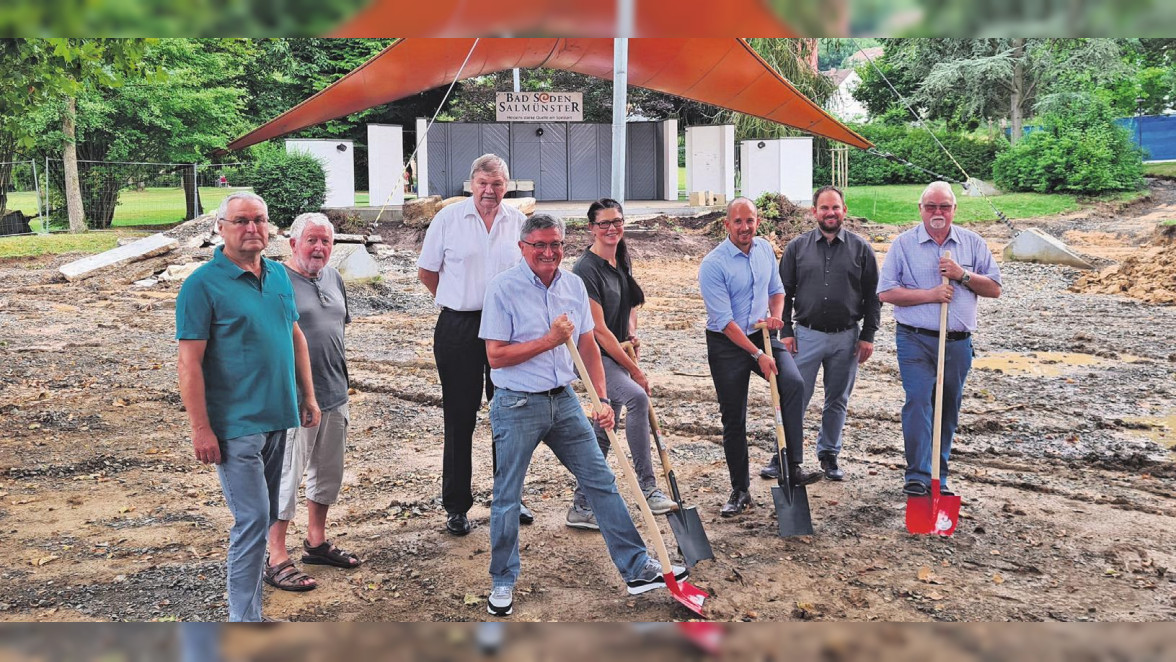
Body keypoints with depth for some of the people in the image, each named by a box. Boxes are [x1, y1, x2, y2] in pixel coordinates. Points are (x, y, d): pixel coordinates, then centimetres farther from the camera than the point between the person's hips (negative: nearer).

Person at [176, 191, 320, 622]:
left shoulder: (279, 276, 9)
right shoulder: (203, 285, -11)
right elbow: (190, 362, -13)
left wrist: (308, 397, 16)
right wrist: (201, 429, -16)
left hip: (279, 418, 7)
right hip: (236, 425, -7)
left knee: (266, 516, 14)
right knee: (253, 519, -7)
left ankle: (250, 604, 27)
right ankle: (244, 619, 4)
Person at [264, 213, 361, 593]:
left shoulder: (333, 277, 11)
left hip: (335, 396, 8)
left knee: (328, 473, 17)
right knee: (286, 477, -2)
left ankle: (316, 542, 33)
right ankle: (277, 560, 7)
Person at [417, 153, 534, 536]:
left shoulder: (518, 222, 4)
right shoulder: (448, 219, -2)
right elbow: (426, 271, 7)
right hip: (458, 329, -2)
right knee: (460, 419, 3)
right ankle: (456, 507, 13)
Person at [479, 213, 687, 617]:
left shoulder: (574, 285, 6)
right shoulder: (504, 288, -11)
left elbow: (588, 346, 10)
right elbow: (496, 356, -14)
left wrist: (602, 398, 3)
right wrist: (549, 340, -17)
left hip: (563, 401, 5)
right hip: (517, 406, -5)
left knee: (601, 482, 7)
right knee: (507, 498, 4)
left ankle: (637, 569, 16)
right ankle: (502, 583, 23)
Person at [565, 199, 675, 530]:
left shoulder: (621, 263, 9)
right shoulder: (586, 269, -16)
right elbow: (598, 329, -19)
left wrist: (632, 332, 7)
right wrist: (635, 371, -17)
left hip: (616, 353, 9)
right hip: (594, 355, -9)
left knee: (604, 430, 10)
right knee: (637, 397, -32)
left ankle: (581, 505, 20)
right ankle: (648, 488, -28)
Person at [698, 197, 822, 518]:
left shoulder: (765, 249, 3)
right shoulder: (713, 265, -17)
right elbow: (724, 321, -19)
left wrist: (776, 315, -5)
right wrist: (758, 355, -20)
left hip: (762, 335, 4)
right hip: (726, 344, -4)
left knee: (793, 383, -23)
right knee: (734, 420, 3)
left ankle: (792, 468, -20)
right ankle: (740, 491, 17)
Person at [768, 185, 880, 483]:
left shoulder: (861, 248, 3)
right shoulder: (797, 247, 3)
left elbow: (872, 296, 5)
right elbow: (784, 292, 6)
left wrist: (868, 336, 0)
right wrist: (785, 331, -1)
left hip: (846, 338, 1)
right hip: (806, 335, -1)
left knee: (837, 401, 12)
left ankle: (829, 455, 26)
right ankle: (783, 455, 11)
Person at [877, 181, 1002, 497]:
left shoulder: (973, 243, 9)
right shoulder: (903, 244, 1)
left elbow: (994, 288, 7)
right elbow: (886, 292, -5)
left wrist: (963, 275, -10)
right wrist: (930, 295, -14)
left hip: (958, 342, 3)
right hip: (915, 340, -3)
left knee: (948, 409, 9)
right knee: (918, 401, -15)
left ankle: (939, 476, 20)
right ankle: (918, 475, -10)